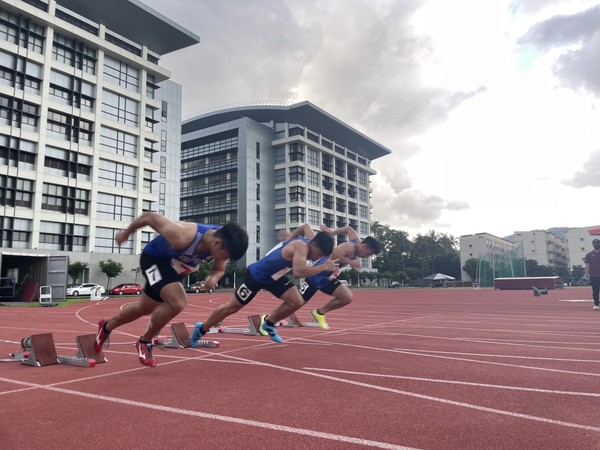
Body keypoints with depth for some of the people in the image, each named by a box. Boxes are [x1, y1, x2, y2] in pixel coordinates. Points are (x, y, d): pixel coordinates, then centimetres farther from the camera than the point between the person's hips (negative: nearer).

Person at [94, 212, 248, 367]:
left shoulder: (223, 242, -25)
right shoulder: (182, 237, -43)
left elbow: (219, 269, -5)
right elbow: (150, 216, -27)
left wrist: (214, 277, -30)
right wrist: (126, 232, -9)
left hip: (173, 266, 7)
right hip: (154, 258, -7)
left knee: (145, 308, 21)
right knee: (177, 303, -27)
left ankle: (106, 327, 49)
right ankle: (145, 342, 0)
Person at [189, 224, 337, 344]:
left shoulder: (311, 238, -9)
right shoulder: (302, 246, -35)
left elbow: (305, 226, 15)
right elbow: (298, 272, -51)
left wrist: (289, 239, 21)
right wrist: (323, 267, -43)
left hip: (274, 276, 8)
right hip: (257, 275, -8)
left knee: (297, 302, -7)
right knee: (232, 307, 6)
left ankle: (268, 323, 16)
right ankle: (201, 329, 28)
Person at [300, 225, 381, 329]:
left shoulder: (356, 241, -1)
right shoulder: (350, 248, -28)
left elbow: (349, 229, 15)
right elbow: (330, 254, -42)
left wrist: (332, 232, 14)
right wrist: (350, 262, -39)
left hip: (329, 278, 8)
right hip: (316, 276, -8)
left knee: (348, 298, -6)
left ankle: (319, 313, 9)